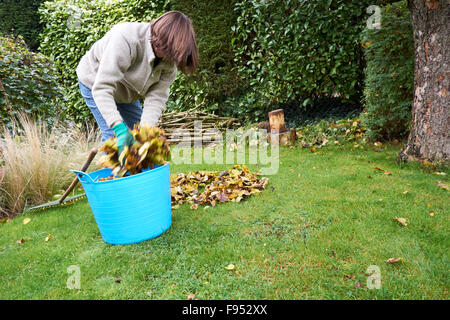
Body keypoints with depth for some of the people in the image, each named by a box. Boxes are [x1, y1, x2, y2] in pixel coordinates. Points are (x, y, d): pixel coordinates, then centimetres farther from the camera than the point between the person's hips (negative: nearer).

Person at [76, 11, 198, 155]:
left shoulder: (170, 61, -21)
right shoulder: (126, 39, -40)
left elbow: (156, 98, -26)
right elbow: (102, 88, -43)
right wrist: (119, 127, -51)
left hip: (125, 91, 6)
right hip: (95, 81, -6)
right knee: (112, 133, -16)